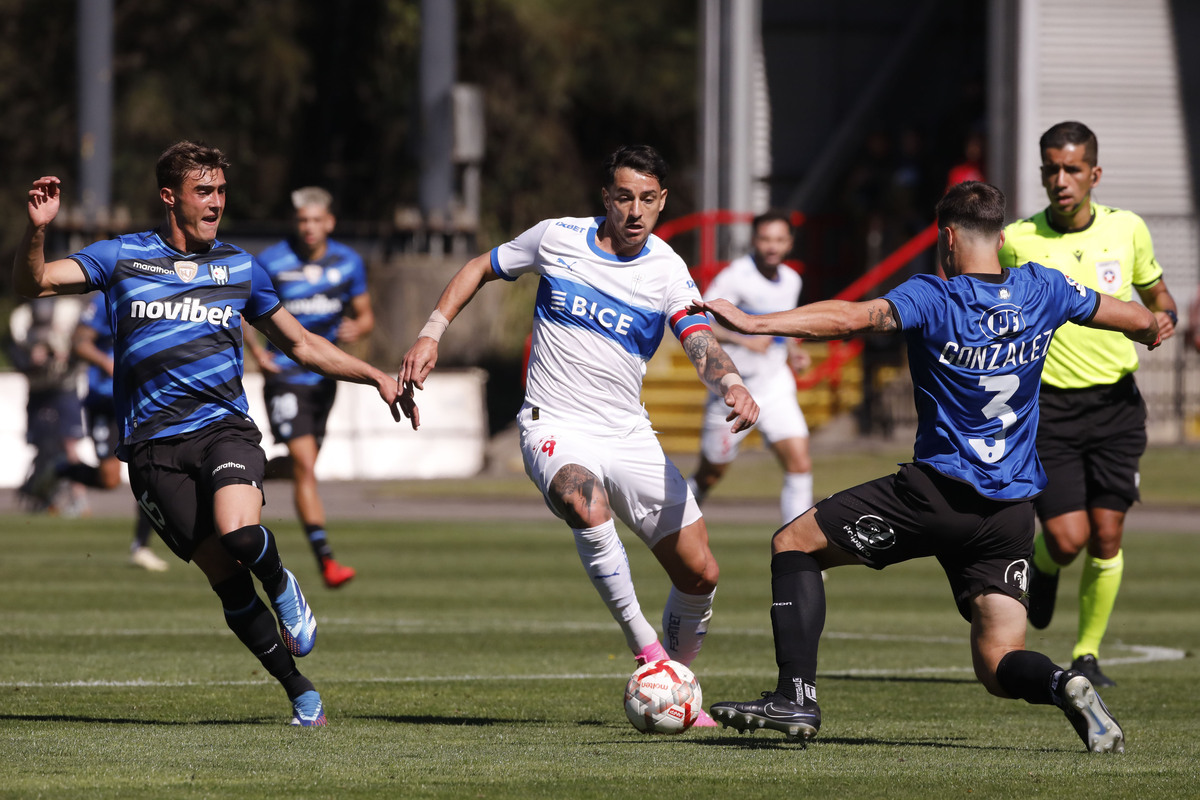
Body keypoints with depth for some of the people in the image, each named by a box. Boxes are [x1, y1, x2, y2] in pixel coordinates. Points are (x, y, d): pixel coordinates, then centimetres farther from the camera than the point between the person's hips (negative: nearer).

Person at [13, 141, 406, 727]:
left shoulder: (239, 267, 13)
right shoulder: (121, 257, 5)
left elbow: (302, 345, 23)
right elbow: (31, 283, -3)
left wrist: (374, 376, 15)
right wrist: (36, 230, -22)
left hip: (224, 428, 1)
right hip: (154, 447, -1)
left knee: (239, 533, -30)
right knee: (226, 579, -6)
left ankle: (282, 585, 4)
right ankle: (300, 692, 8)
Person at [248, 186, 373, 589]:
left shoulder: (348, 263, 0)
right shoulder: (272, 262, -9)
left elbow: (365, 315, 9)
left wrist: (357, 329, -15)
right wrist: (257, 352, -7)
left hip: (324, 374, 5)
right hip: (285, 374, -5)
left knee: (303, 467, 14)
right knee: (305, 466, -17)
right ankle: (325, 559, -23)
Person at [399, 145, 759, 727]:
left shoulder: (667, 272, -3)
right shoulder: (556, 239, -2)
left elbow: (701, 344, -19)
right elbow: (480, 269, 14)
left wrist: (732, 386, -41)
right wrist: (430, 335, 3)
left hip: (629, 436, 3)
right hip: (555, 430, -3)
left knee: (699, 573, -1)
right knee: (587, 505, -38)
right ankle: (644, 644, -24)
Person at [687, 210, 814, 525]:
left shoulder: (791, 281, 5)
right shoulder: (735, 277, -16)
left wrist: (793, 351, 6)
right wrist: (743, 340, -34)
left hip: (775, 387, 5)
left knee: (799, 464, -11)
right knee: (710, 474, 8)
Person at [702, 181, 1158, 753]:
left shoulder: (932, 298, -7)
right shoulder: (1044, 291, 7)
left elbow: (855, 318, -24)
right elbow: (1141, 323, 20)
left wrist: (755, 323, -29)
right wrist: (1153, 330, 44)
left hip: (937, 490, -5)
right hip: (1011, 510, 5)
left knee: (794, 544, 10)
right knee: (998, 667, 8)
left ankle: (797, 698, -2)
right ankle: (1063, 686, -26)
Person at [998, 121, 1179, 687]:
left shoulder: (1127, 229, 1)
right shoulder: (1017, 241, -6)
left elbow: (1156, 293, 17)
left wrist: (1164, 318, -5)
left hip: (1115, 401, 2)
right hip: (1049, 406, -2)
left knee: (1106, 536, -2)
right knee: (1067, 538, -10)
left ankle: (1087, 655, 14)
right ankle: (1041, 568, 27)